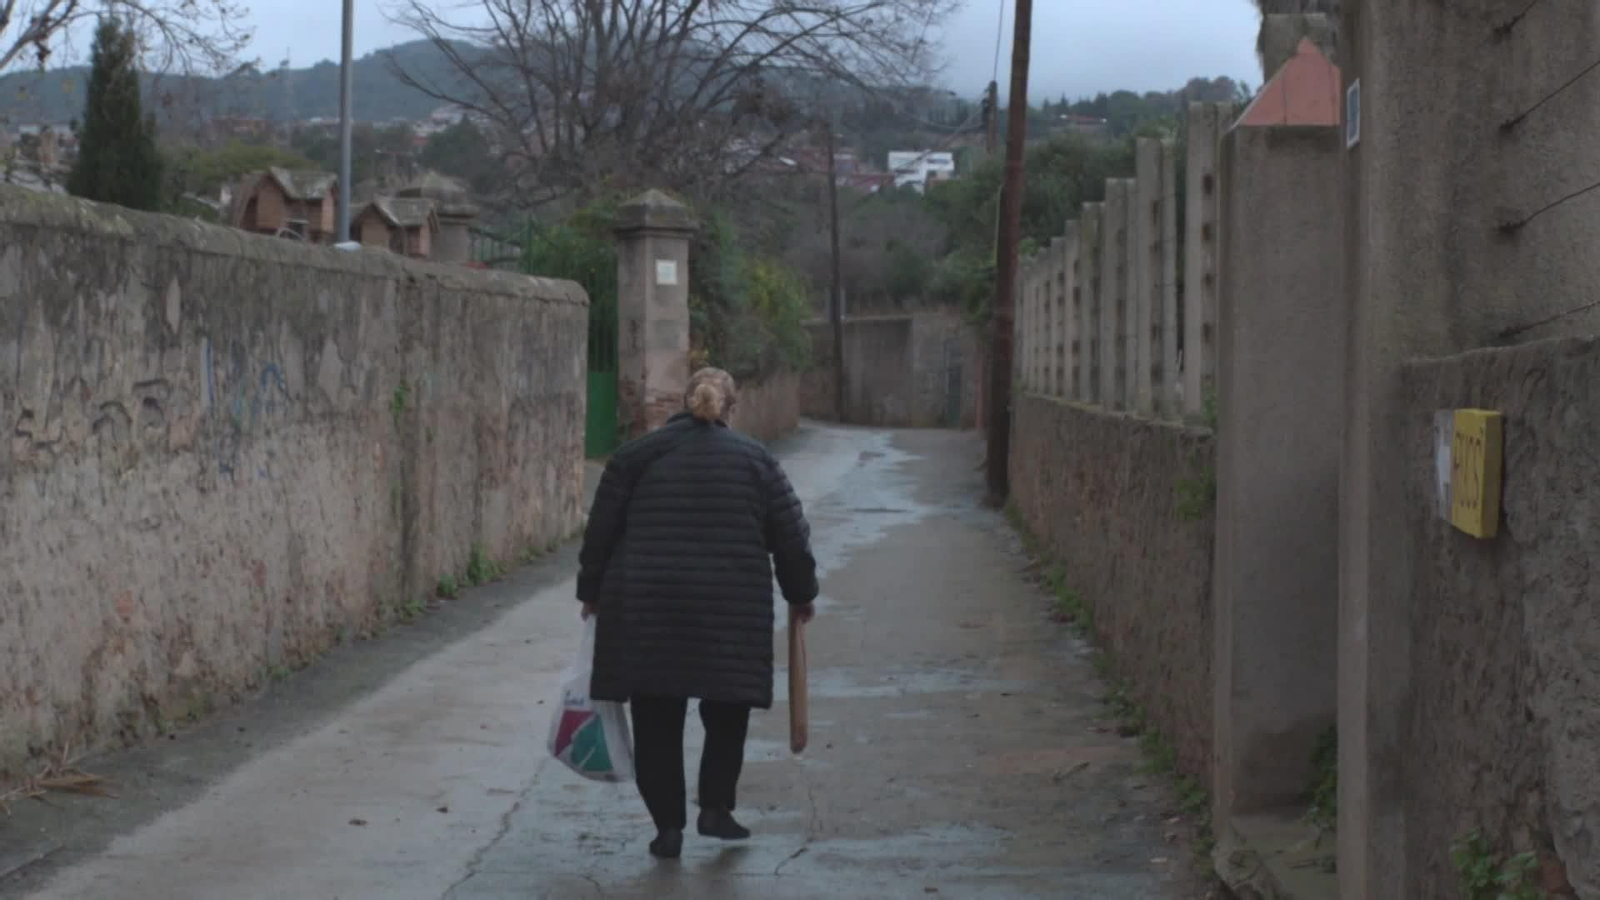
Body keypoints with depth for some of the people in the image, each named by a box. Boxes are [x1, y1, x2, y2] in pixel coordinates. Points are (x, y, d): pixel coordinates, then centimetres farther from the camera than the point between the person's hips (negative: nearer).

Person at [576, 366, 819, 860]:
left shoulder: (637, 454, 6)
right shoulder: (755, 458, 5)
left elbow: (601, 529, 7)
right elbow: (791, 535, 6)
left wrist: (592, 591, 18)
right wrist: (801, 594, 18)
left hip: (646, 608, 0)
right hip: (732, 612, 0)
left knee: (657, 720, 7)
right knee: (726, 711, 17)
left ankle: (668, 825, 6)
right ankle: (715, 807, 9)